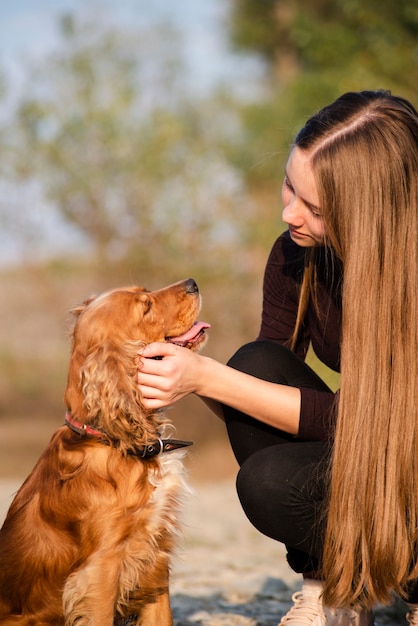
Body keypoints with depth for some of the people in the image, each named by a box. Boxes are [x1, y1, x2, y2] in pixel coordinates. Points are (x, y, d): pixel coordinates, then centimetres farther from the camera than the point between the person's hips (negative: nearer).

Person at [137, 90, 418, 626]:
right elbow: (259, 384, -2)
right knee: (259, 363, -20)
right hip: (362, 460, 6)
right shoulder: (297, 253, -8)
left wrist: (206, 377, -31)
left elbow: (357, 418, -28)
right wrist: (190, 372, -23)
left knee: (271, 483, -29)